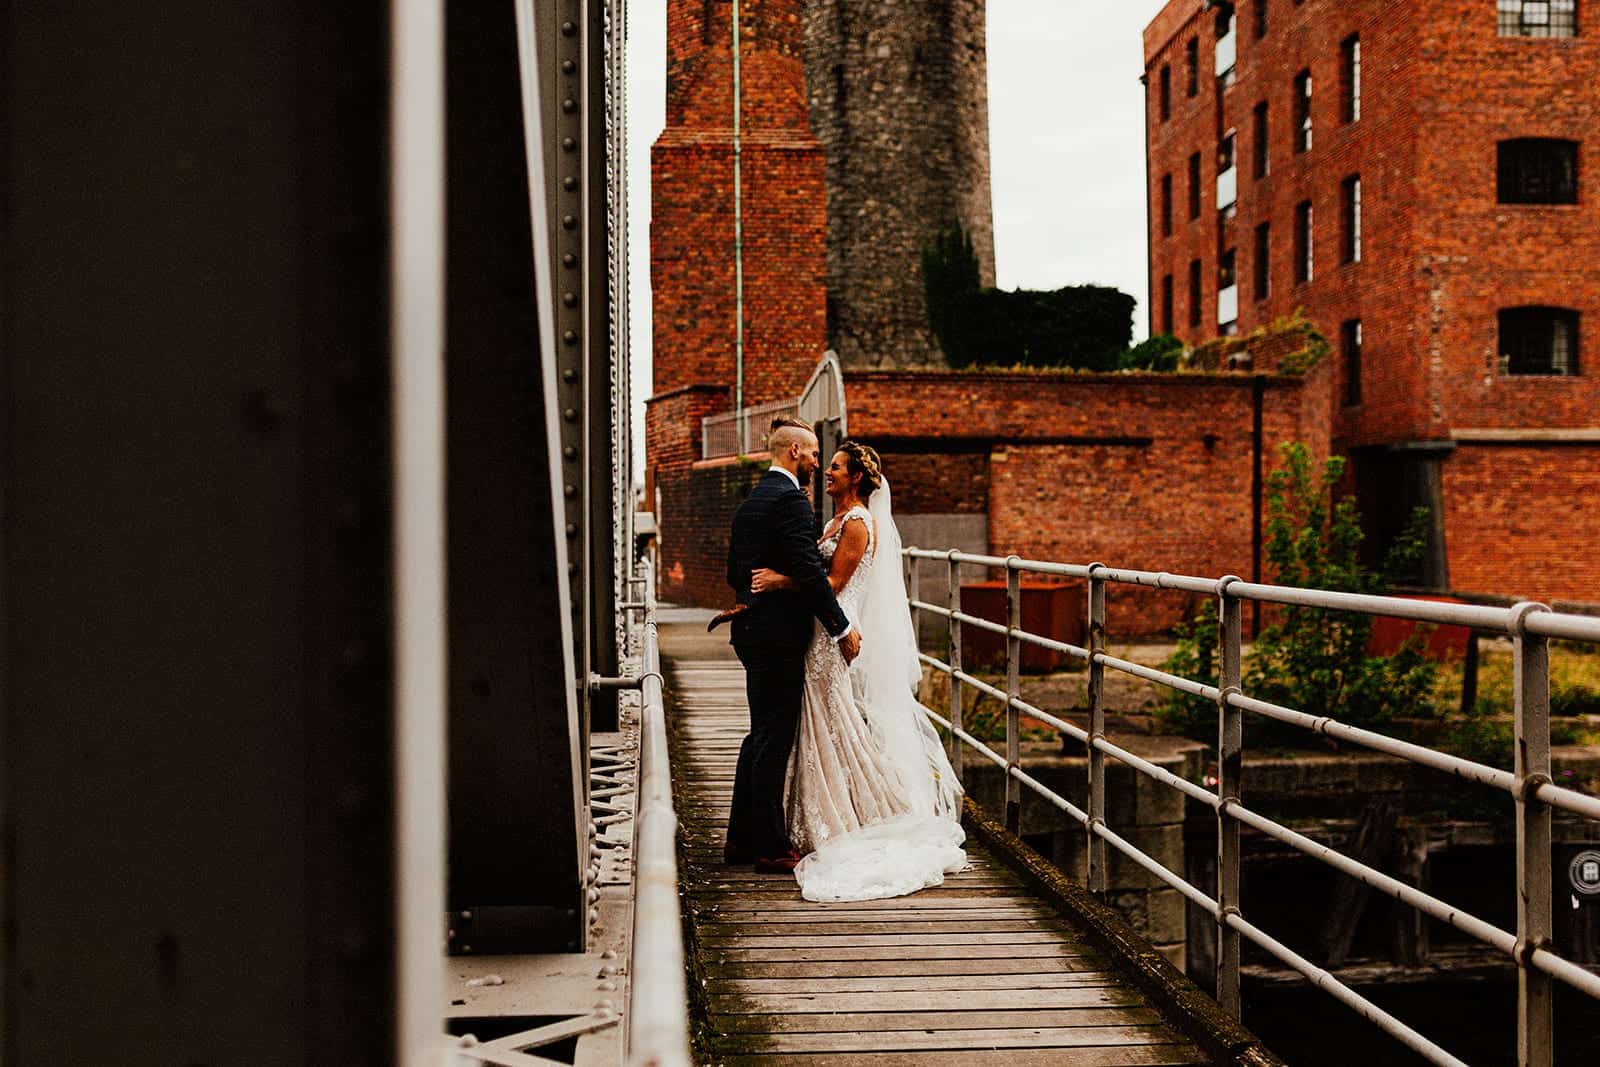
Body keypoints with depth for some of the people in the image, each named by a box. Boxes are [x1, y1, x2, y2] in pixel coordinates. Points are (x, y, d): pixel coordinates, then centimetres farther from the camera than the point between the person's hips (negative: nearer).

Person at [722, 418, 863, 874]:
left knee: (761, 735, 15)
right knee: (774, 738, -5)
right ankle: (772, 848, 0)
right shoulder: (790, 499, -14)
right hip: (780, 634, -10)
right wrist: (842, 627, -15)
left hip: (752, 630, 10)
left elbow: (734, 572, 20)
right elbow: (810, 570, -20)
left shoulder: (750, 500, 16)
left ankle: (742, 838, 20)